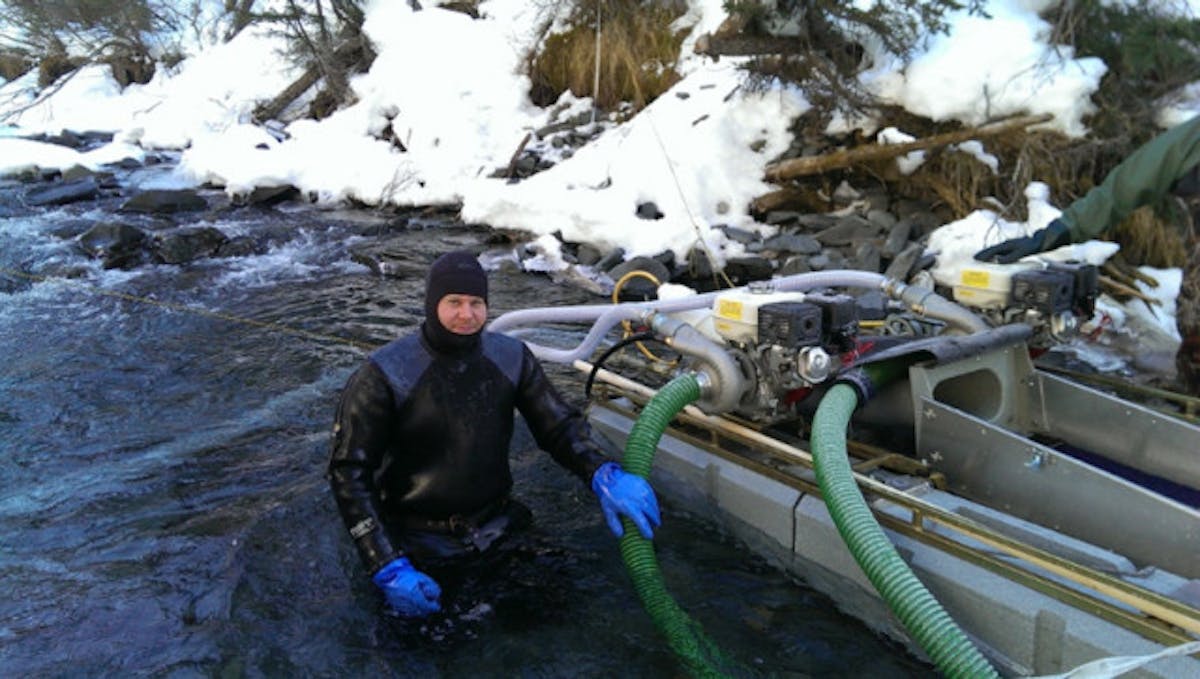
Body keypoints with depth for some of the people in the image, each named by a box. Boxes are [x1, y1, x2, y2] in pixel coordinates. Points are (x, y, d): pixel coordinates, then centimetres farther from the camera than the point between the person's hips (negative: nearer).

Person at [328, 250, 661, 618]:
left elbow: (560, 424, -2)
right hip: (420, 547, -3)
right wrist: (389, 569, -23)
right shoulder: (383, 375, -16)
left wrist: (605, 476, -24)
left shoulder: (511, 357, -4)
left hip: (500, 527, 4)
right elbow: (350, 472, -15)